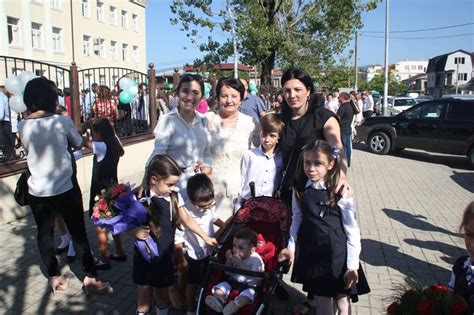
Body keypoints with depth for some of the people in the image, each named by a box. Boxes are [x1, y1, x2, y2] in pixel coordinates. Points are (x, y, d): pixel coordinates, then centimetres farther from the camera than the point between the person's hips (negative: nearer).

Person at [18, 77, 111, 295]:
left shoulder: (22, 126, -2)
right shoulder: (62, 120, -12)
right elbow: (78, 144, 3)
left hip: (37, 191, 4)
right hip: (65, 188, -3)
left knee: (44, 233, 16)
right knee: (78, 232, 6)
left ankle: (54, 277, 27)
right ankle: (90, 278, 13)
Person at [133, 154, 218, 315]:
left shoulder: (174, 197, -6)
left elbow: (187, 220, 6)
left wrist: (206, 237, 11)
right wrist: (135, 231, -31)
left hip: (165, 257, 3)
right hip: (144, 257, -3)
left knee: (163, 296, 19)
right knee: (144, 299, 12)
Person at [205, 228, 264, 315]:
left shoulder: (256, 259, -11)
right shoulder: (234, 257, 5)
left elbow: (253, 275, -26)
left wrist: (240, 263, -30)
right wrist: (228, 261, -11)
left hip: (250, 285, -5)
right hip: (233, 281, 5)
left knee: (248, 292, -34)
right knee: (222, 285, -17)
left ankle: (236, 305, -62)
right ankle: (218, 300, -46)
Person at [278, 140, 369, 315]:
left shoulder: (340, 192, -16)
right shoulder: (300, 190, -3)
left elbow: (352, 230, -12)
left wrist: (352, 265, -10)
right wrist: (291, 246, 4)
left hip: (337, 253, -3)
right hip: (311, 252, 3)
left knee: (341, 301, 12)